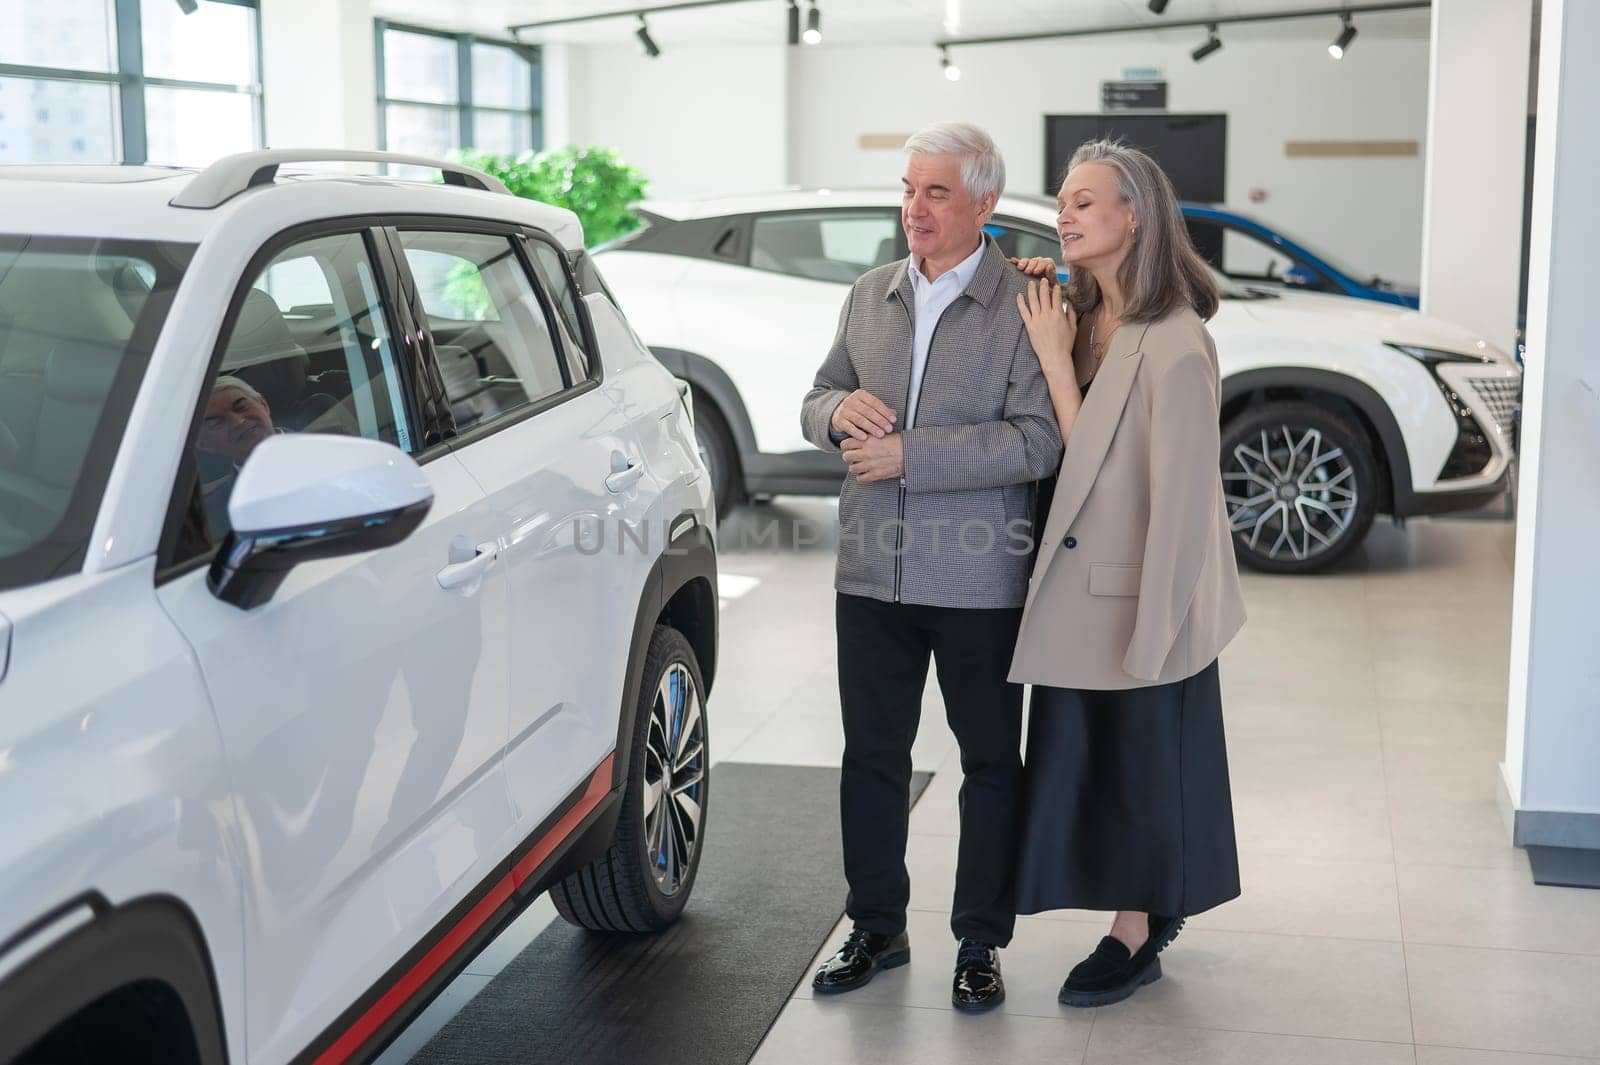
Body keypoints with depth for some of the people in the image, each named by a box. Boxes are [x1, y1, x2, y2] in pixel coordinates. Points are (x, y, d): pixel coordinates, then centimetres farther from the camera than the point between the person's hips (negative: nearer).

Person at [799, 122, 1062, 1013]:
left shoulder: (1024, 305, -9)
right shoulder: (870, 296, 10)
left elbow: (1036, 441, -17)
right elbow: (817, 400, 17)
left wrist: (908, 455, -20)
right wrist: (840, 411, -7)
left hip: (979, 580, -5)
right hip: (873, 572, 5)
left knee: (992, 763, 8)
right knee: (871, 755, 13)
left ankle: (981, 943, 22)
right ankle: (877, 930, 28)